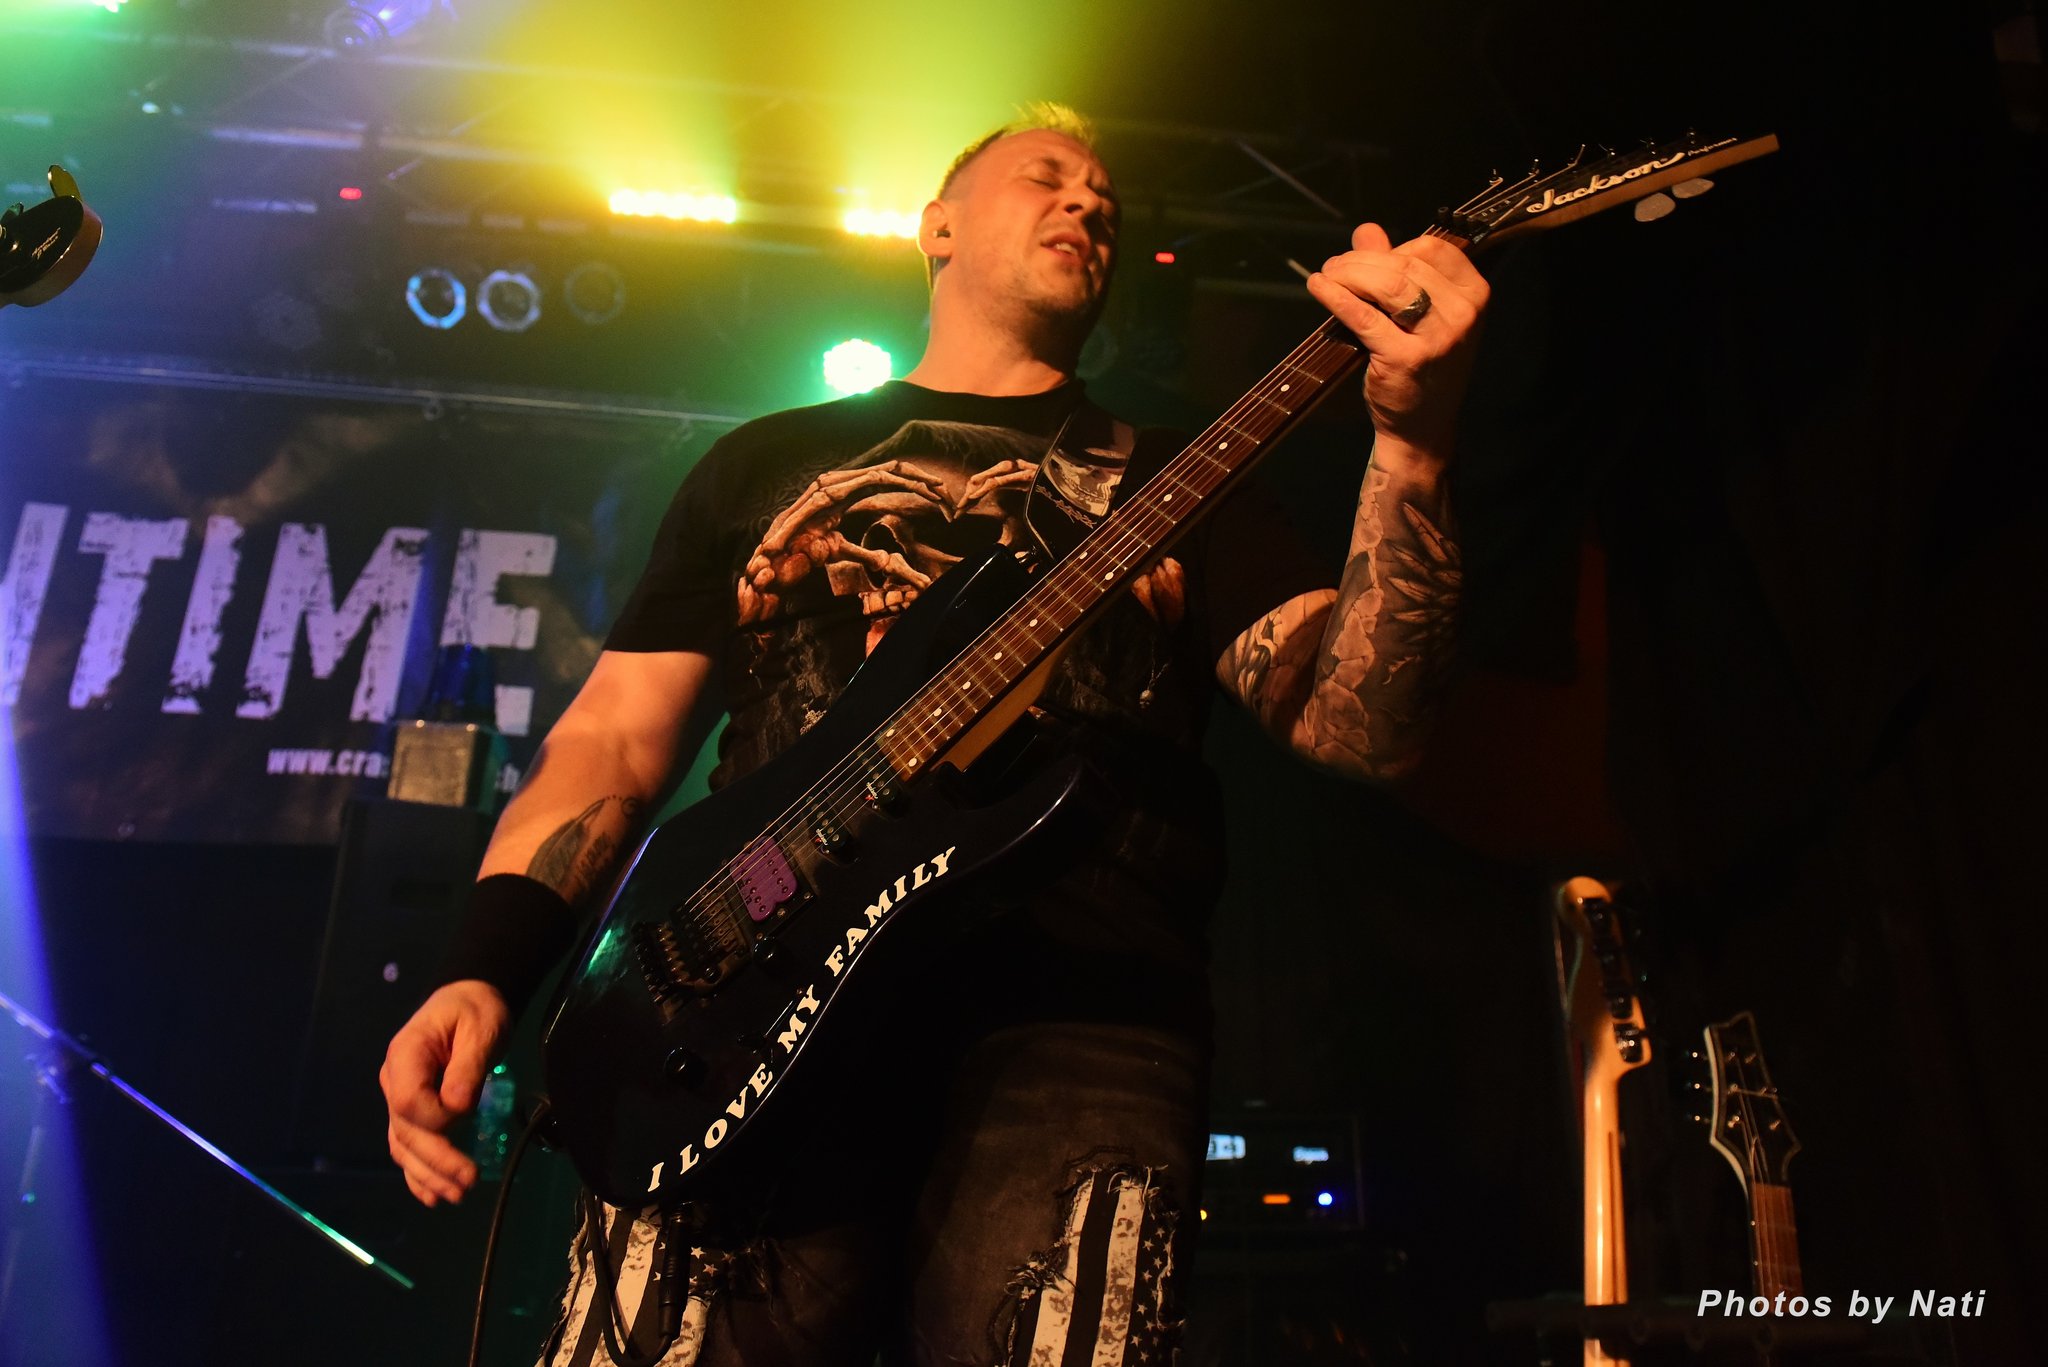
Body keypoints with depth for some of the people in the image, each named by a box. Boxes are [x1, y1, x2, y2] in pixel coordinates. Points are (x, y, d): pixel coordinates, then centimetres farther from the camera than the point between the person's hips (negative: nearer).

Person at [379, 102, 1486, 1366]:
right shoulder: (769, 461, 22)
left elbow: (1363, 726, 4)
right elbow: (614, 739, 18)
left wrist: (1412, 443, -12)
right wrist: (490, 970, 2)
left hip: (1072, 1020, 0)